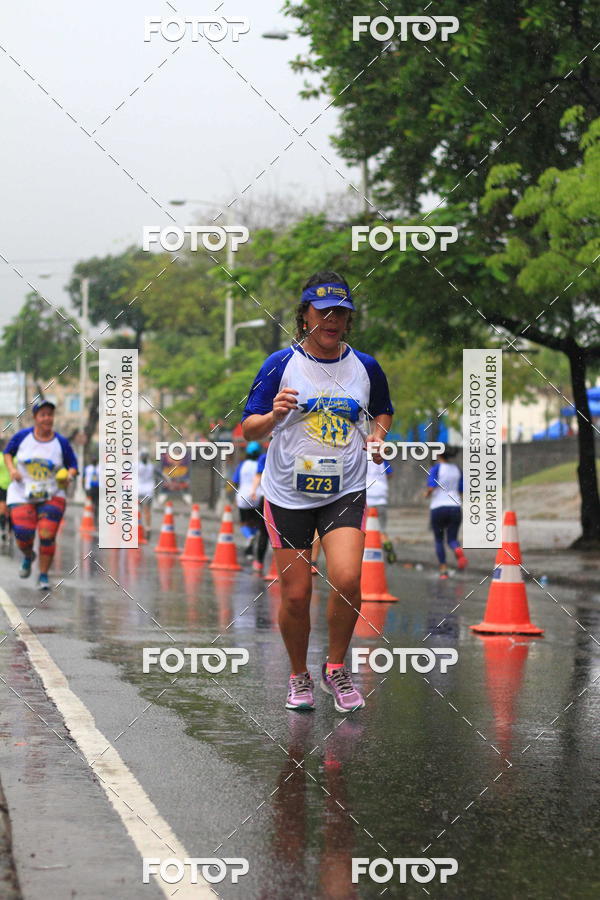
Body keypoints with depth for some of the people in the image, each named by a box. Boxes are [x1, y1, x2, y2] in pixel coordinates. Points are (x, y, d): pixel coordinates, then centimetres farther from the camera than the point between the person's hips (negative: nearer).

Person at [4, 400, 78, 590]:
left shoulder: (61, 442, -3)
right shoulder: (22, 436, -3)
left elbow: (73, 466, 6)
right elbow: (8, 452, 13)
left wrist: (68, 476, -16)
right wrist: (12, 469, -5)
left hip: (52, 496, 0)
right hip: (22, 495, 0)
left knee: (47, 536, -12)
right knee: (23, 535, -10)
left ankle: (43, 576, 6)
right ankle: (28, 556, 28)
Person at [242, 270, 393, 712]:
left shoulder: (365, 366, 4)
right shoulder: (281, 364, -3)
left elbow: (383, 410, 24)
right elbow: (249, 430, -3)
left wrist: (378, 432, 2)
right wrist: (274, 415, -24)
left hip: (345, 493, 1)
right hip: (289, 494, -1)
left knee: (347, 580, -18)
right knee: (295, 595, 0)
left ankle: (336, 668, 5)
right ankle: (300, 677, 24)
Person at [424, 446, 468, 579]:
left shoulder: (436, 469, -5)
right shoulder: (457, 470, 10)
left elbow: (431, 487, -18)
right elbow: (462, 492, 10)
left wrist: (427, 493, 3)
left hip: (438, 508, -3)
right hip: (455, 507, 3)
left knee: (439, 540, 14)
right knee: (452, 539, 8)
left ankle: (443, 569, 5)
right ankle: (458, 551, -28)